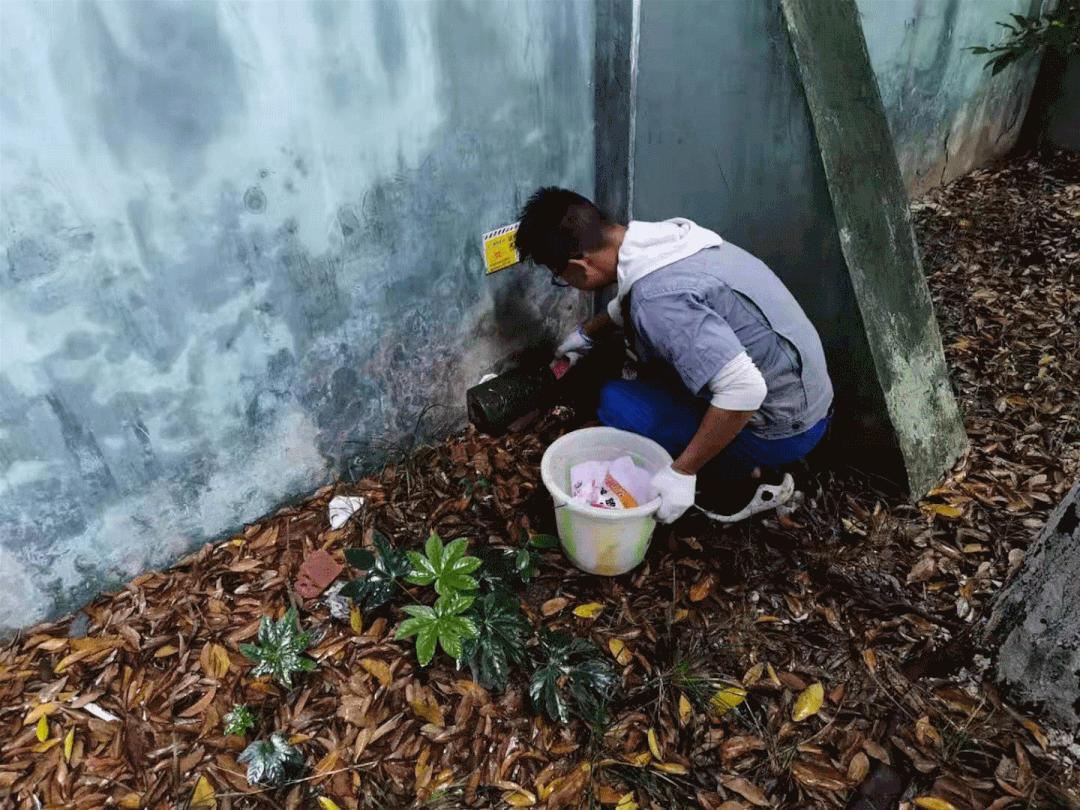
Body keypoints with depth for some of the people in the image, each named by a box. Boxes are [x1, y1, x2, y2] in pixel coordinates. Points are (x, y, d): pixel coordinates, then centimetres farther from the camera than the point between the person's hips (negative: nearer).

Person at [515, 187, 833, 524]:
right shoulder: (661, 236, -1)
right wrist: (587, 332, 35)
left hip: (784, 429, -9)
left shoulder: (656, 297, -30)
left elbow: (743, 389, -35)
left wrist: (682, 472, -26)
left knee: (617, 404, -14)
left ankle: (746, 480, 3)